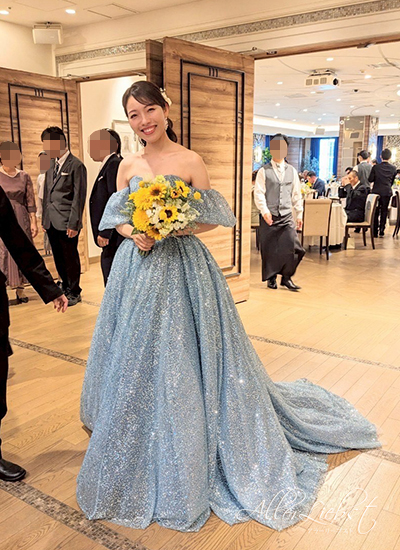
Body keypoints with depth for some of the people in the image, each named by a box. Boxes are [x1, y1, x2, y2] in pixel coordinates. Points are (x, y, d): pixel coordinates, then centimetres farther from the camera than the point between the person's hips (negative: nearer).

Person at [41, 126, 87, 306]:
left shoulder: (76, 165, -9)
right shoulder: (51, 166, 12)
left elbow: (79, 197, -12)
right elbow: (47, 194, 17)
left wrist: (73, 224, -15)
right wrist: (44, 219, 14)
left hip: (66, 223, -6)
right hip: (51, 222, 6)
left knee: (70, 258, 5)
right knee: (58, 258, 14)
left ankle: (74, 293, 20)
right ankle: (64, 288, 30)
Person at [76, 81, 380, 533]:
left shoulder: (190, 161, -4)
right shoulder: (128, 166, 7)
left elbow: (212, 220, -3)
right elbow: (116, 218, 10)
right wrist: (134, 234, -11)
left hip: (181, 269, -4)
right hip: (137, 268, 4)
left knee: (182, 362, 1)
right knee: (136, 361, 11)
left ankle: (188, 461, 22)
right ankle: (140, 461, 34)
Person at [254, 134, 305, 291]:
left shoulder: (292, 171, 12)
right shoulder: (264, 171, 2)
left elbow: (296, 194, 14)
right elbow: (258, 193, -5)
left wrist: (299, 214, 10)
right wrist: (265, 211, -17)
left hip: (287, 216, 2)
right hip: (269, 217, -2)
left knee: (293, 246, -8)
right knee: (269, 249, 4)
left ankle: (286, 277, 8)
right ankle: (271, 278, 22)